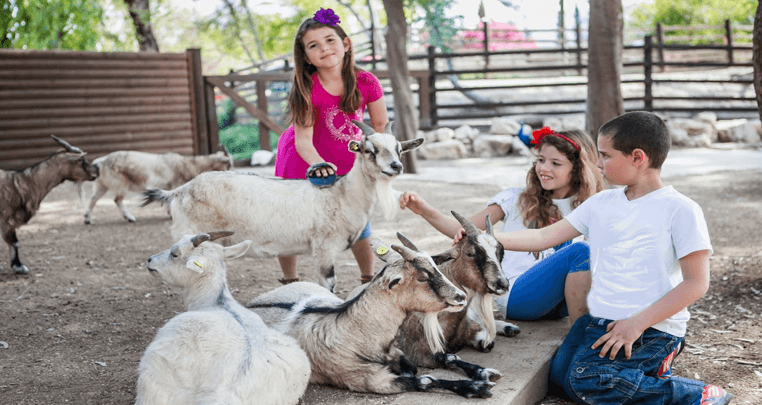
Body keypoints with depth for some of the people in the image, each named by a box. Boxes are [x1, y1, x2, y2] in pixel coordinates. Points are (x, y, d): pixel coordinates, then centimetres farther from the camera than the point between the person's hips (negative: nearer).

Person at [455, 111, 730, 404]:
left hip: (654, 325, -7)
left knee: (587, 381, -23)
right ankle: (646, 368, 9)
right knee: (559, 373, -9)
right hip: (600, 319, 7)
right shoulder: (601, 203, 10)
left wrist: (637, 323, -19)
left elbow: (696, 283, -12)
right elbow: (545, 237, 10)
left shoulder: (679, 210, -9)